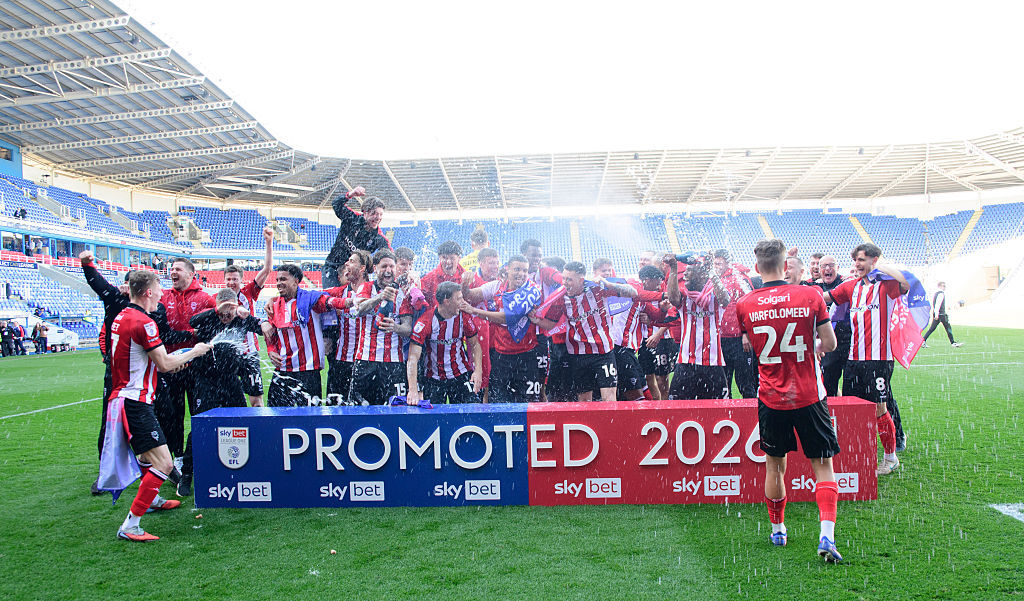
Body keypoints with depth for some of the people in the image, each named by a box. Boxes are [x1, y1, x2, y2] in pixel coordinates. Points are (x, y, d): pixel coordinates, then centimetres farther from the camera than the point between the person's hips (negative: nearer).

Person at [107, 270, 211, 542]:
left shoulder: (121, 317, 12)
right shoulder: (143, 322, -18)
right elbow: (164, 364, -16)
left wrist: (171, 362, 28)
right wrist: (194, 352, -1)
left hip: (123, 397, 11)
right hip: (135, 403, -11)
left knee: (148, 454, 31)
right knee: (163, 464, -12)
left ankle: (150, 498, 51)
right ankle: (129, 526, -8)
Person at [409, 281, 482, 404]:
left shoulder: (464, 317, -8)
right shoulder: (425, 321, -19)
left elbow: (475, 345, 6)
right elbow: (413, 357, -23)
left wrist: (478, 371, -10)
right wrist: (413, 391, -33)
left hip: (461, 375, 2)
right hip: (433, 379, -2)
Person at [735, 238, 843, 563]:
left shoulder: (744, 305, -5)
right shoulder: (811, 296, -8)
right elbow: (830, 343, -1)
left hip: (771, 399, 1)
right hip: (809, 396, -1)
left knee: (774, 466, 16)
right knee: (823, 467, 8)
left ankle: (777, 530, 29)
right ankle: (827, 535, -4)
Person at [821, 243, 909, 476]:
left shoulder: (885, 284, -3)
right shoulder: (851, 286, 14)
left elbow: (905, 285, -24)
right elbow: (823, 298, 18)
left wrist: (880, 267, -15)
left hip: (878, 358, -6)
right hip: (854, 358, 6)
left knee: (879, 409, -1)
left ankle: (890, 457, 16)